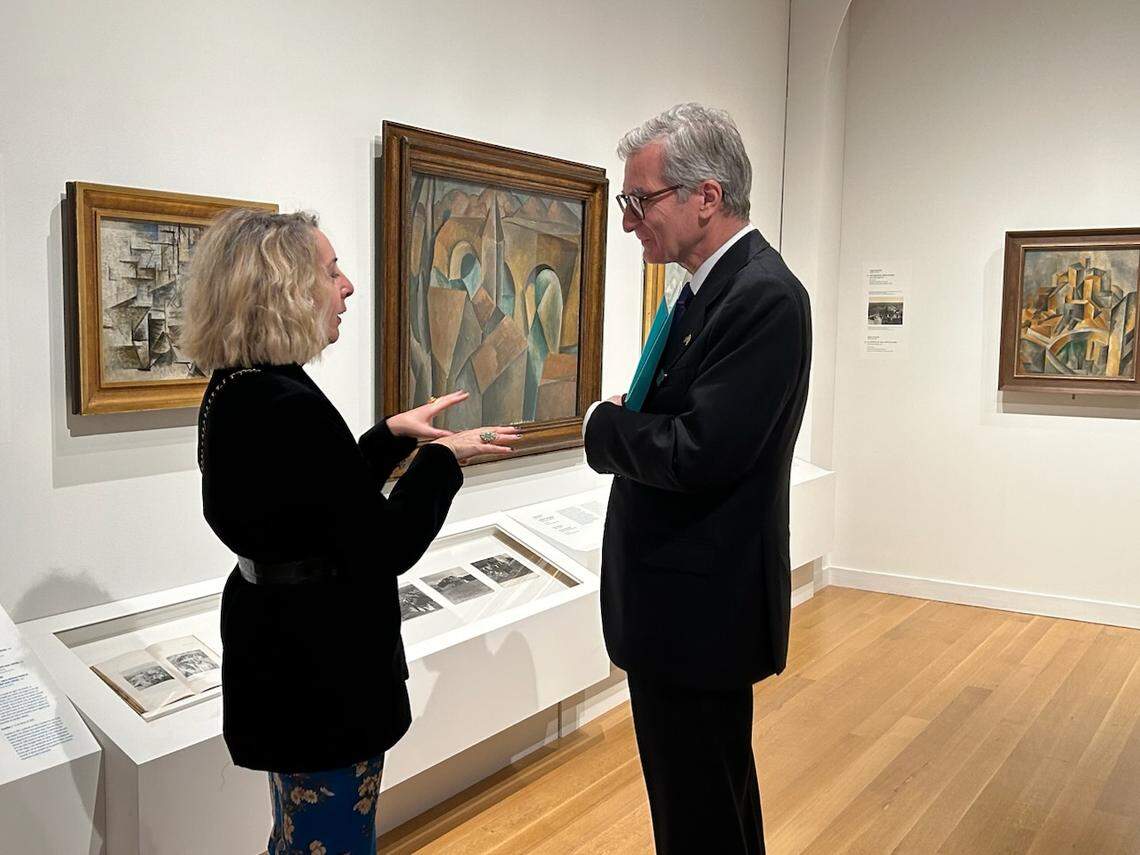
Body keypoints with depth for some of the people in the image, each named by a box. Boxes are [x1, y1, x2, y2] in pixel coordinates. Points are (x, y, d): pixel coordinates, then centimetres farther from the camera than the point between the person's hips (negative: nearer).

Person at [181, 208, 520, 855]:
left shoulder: (235, 391, 4)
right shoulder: (291, 409, -27)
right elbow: (386, 549, -22)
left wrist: (393, 434, 8)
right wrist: (444, 457, -11)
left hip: (279, 654, 10)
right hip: (322, 675, -10)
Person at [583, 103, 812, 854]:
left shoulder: (764, 296, -20)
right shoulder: (715, 284, 9)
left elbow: (699, 454, -27)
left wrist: (605, 424, -11)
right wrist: (632, 420, -3)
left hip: (699, 608, -10)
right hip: (691, 598, 10)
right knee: (719, 794, 25)